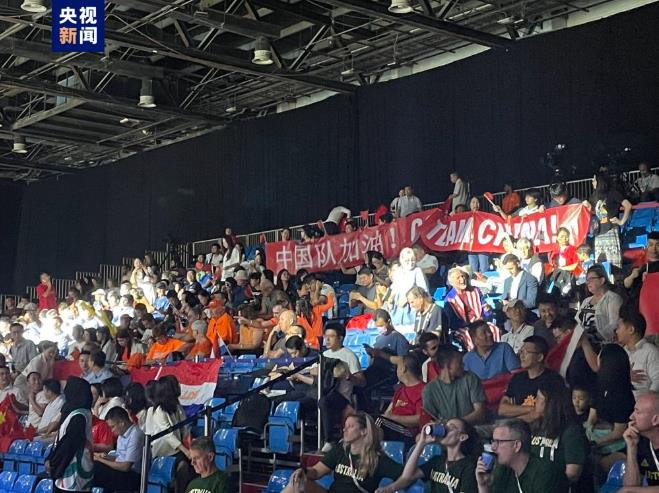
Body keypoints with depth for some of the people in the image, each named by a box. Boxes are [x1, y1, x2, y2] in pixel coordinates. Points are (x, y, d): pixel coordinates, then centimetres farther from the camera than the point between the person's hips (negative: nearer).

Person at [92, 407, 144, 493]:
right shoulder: (122, 433, 11)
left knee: (95, 469, -24)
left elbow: (125, 467, -20)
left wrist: (101, 460, -12)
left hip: (133, 477, -9)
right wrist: (104, 457, 0)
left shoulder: (135, 435, -18)